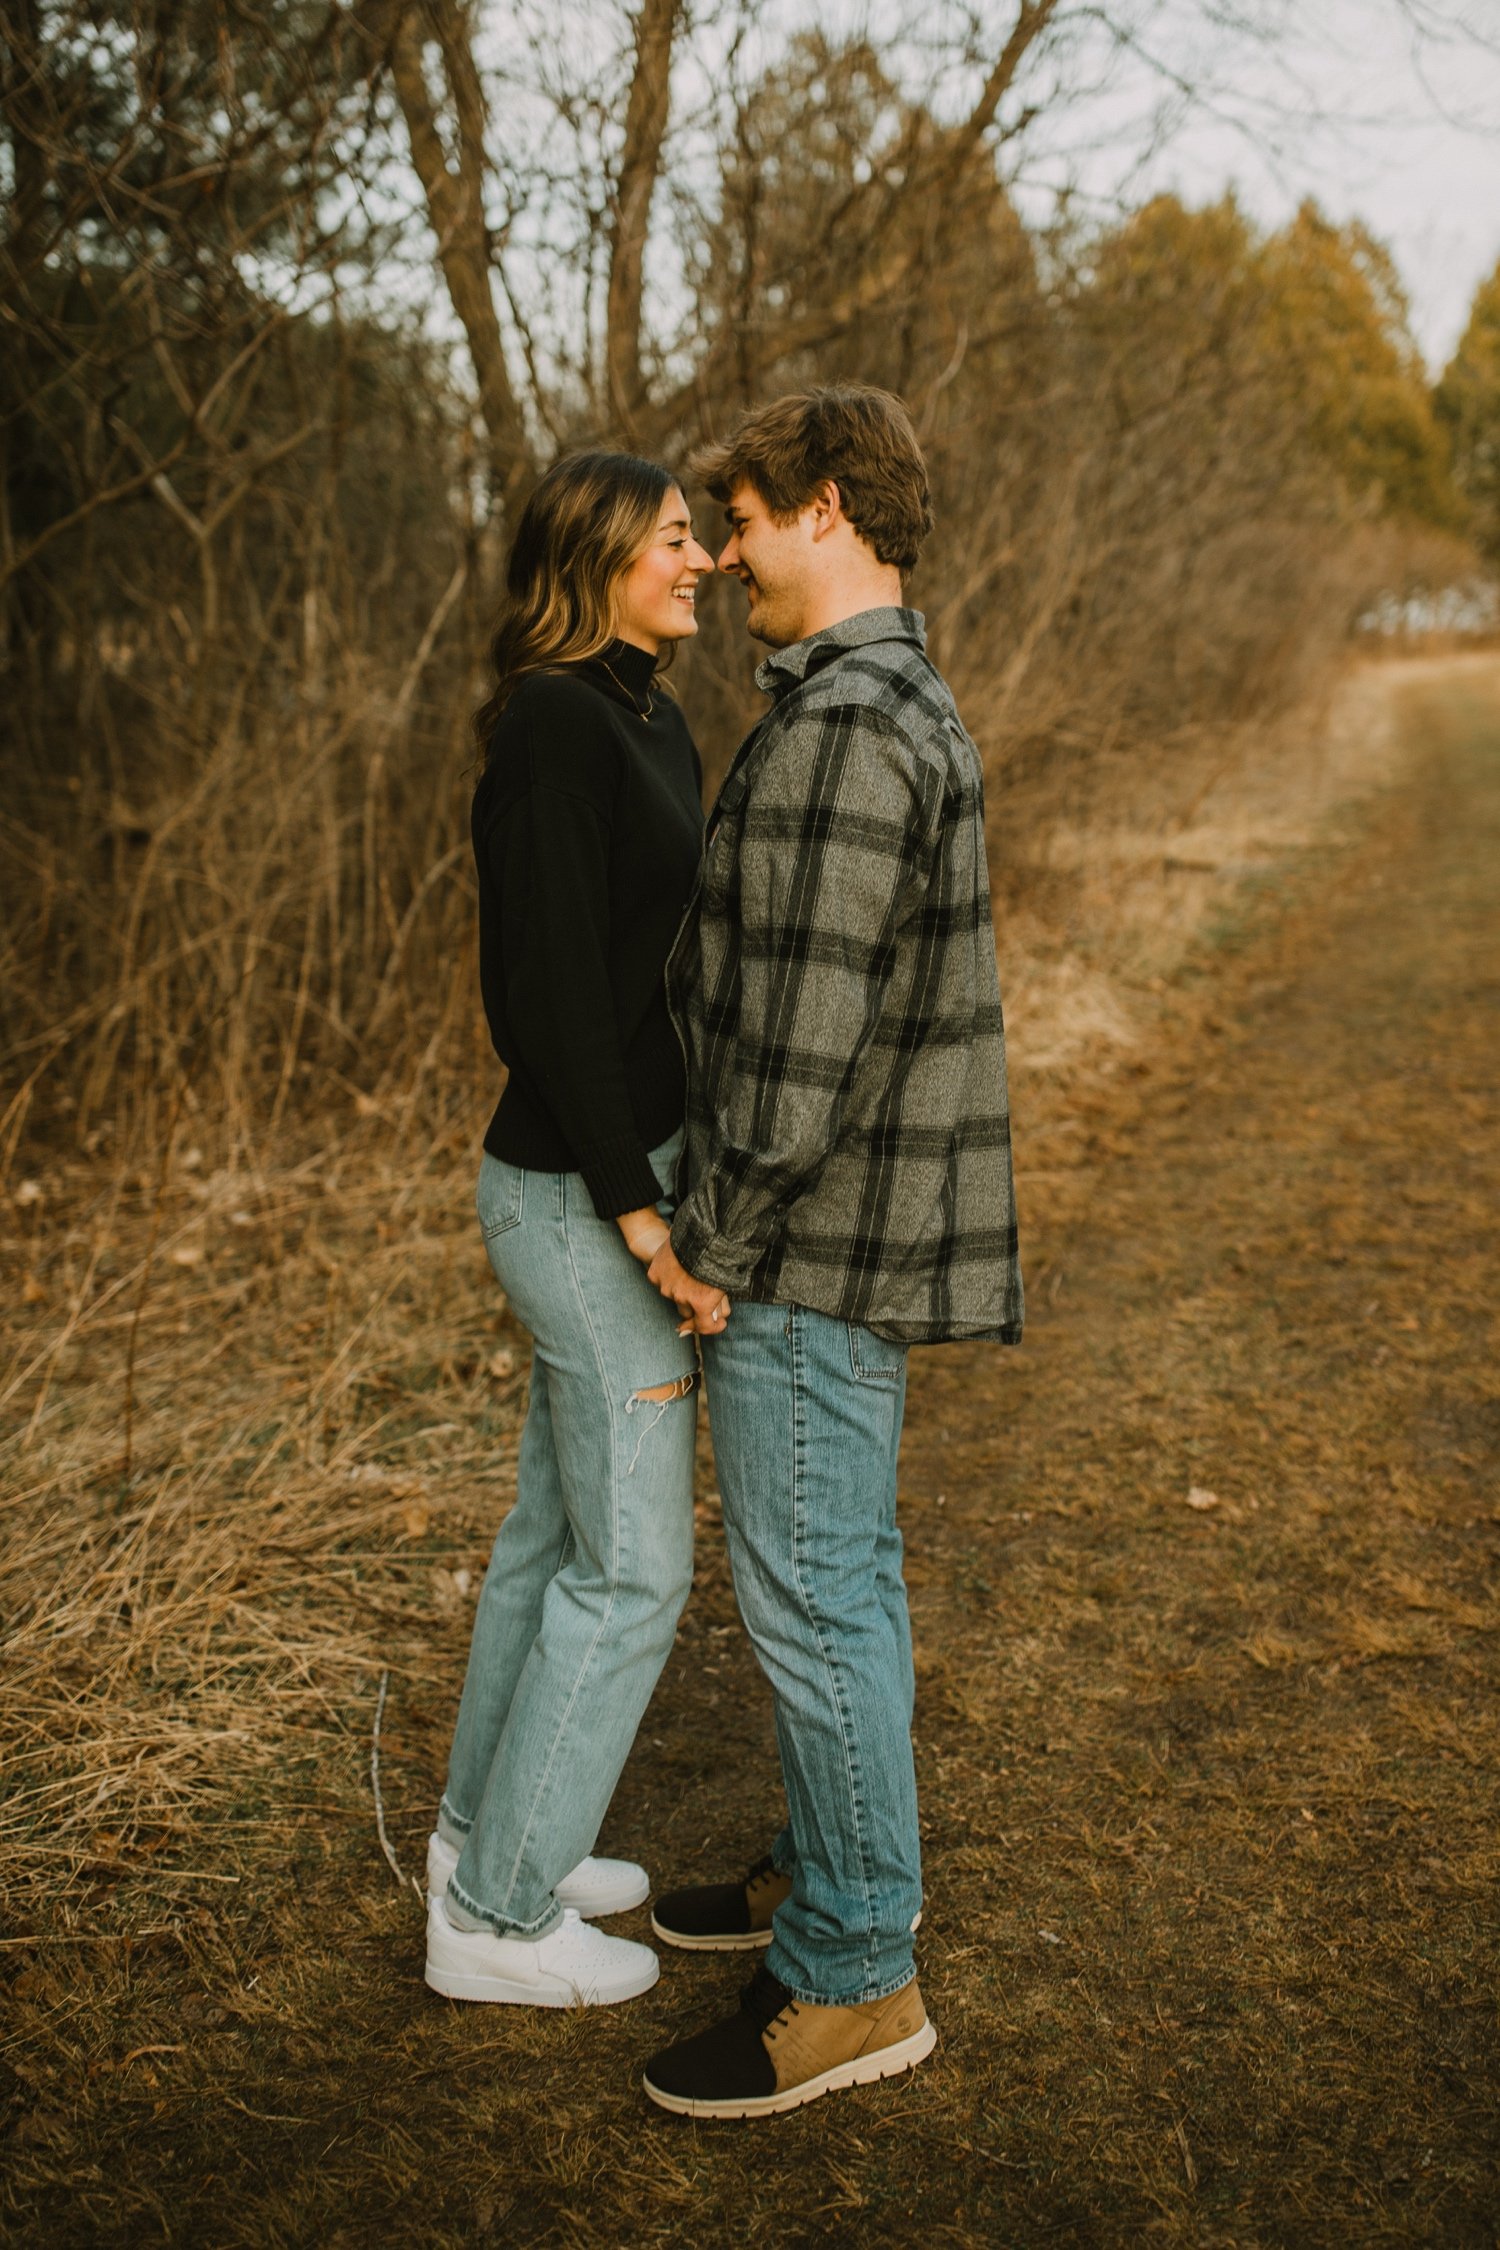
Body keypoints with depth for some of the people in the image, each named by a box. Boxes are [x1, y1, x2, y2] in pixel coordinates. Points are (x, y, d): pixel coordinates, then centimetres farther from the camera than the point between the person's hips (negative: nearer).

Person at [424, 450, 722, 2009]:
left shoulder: (649, 722, 12)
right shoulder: (553, 725, -18)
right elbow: (551, 988, -23)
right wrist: (642, 1220, -22)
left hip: (626, 1163, 10)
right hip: (582, 1191, -10)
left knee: (559, 1529, 19)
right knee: (632, 1566, 1)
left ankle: (486, 1833, 36)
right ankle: (496, 1917, 16)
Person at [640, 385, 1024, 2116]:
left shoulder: (841, 732, -20)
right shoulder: (903, 707, 14)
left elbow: (805, 1029, -24)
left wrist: (710, 1237, -15)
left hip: (813, 1247, -10)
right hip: (872, 1226, 10)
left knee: (810, 1594, -1)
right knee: (844, 1569, 19)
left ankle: (855, 1981, 12)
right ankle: (834, 1875, 35)